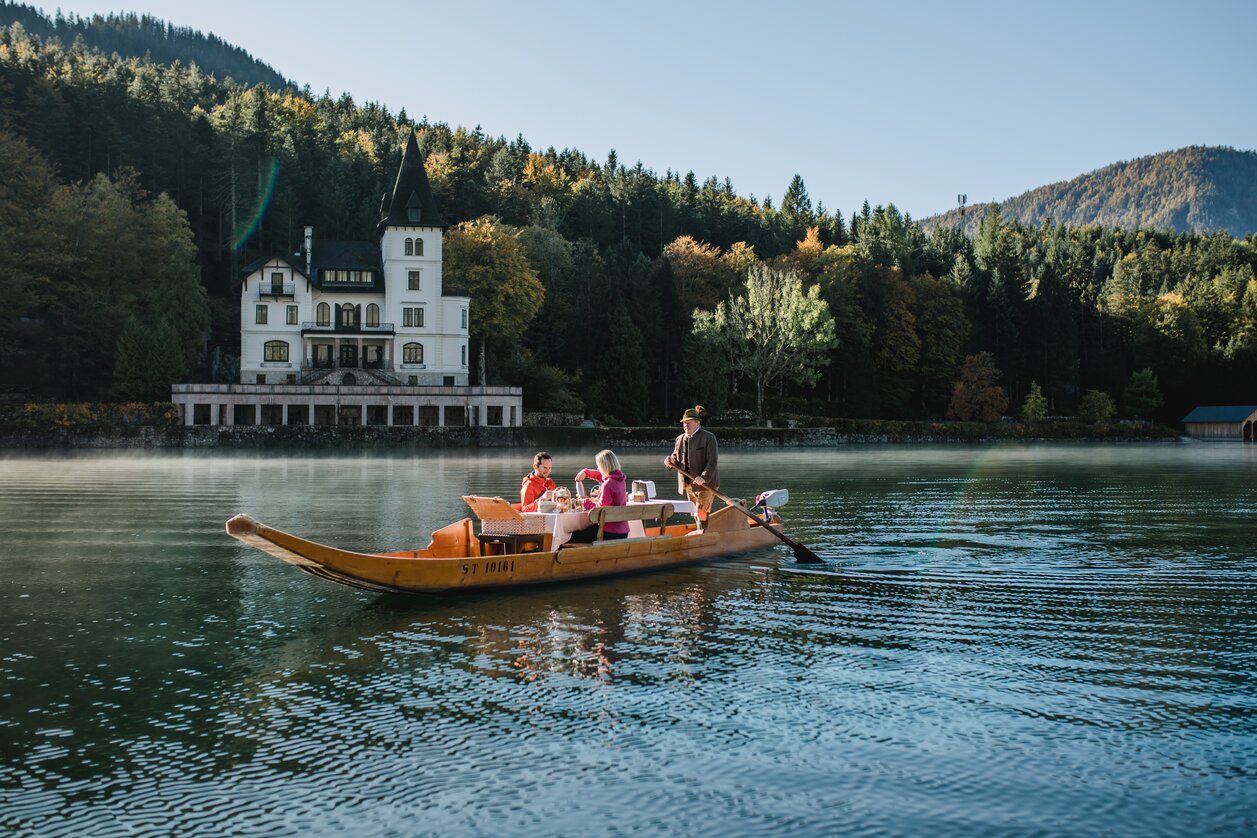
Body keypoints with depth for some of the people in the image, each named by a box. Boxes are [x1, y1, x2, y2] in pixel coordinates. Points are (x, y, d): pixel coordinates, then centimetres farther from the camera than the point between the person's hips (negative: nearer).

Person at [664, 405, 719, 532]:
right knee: (695, 514, 14)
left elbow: (712, 462, -15)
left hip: (706, 483, -7)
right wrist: (670, 461, -10)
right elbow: (676, 459, 15)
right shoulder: (680, 439, 10)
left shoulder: (708, 437, -9)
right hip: (689, 485, 7)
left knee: (702, 512, -11)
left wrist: (704, 477, -28)